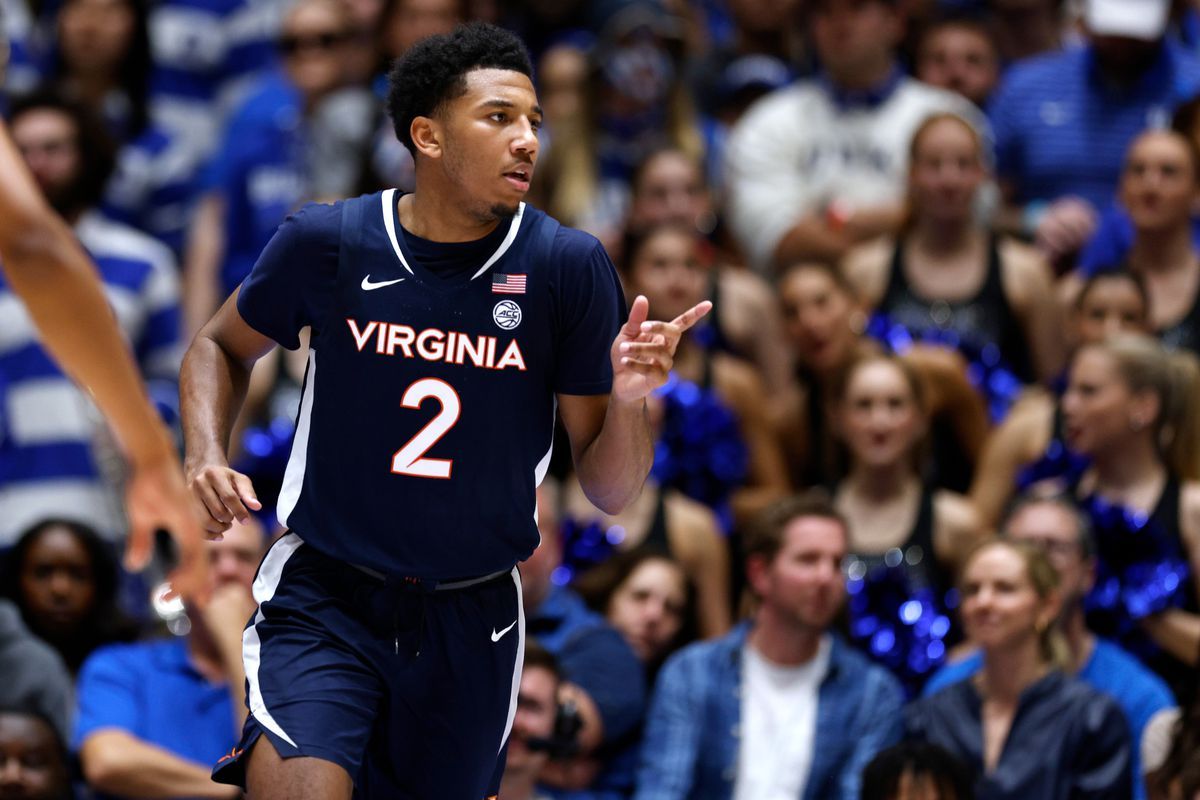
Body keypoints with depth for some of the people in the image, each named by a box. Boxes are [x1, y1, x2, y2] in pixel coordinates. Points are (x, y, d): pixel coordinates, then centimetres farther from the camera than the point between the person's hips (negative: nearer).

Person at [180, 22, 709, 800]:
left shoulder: (570, 265, -6)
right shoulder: (327, 241, -6)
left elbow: (608, 490, -2)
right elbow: (222, 346, 15)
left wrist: (627, 398, -22)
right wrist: (207, 457, -3)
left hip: (471, 619, 2)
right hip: (325, 597, -2)